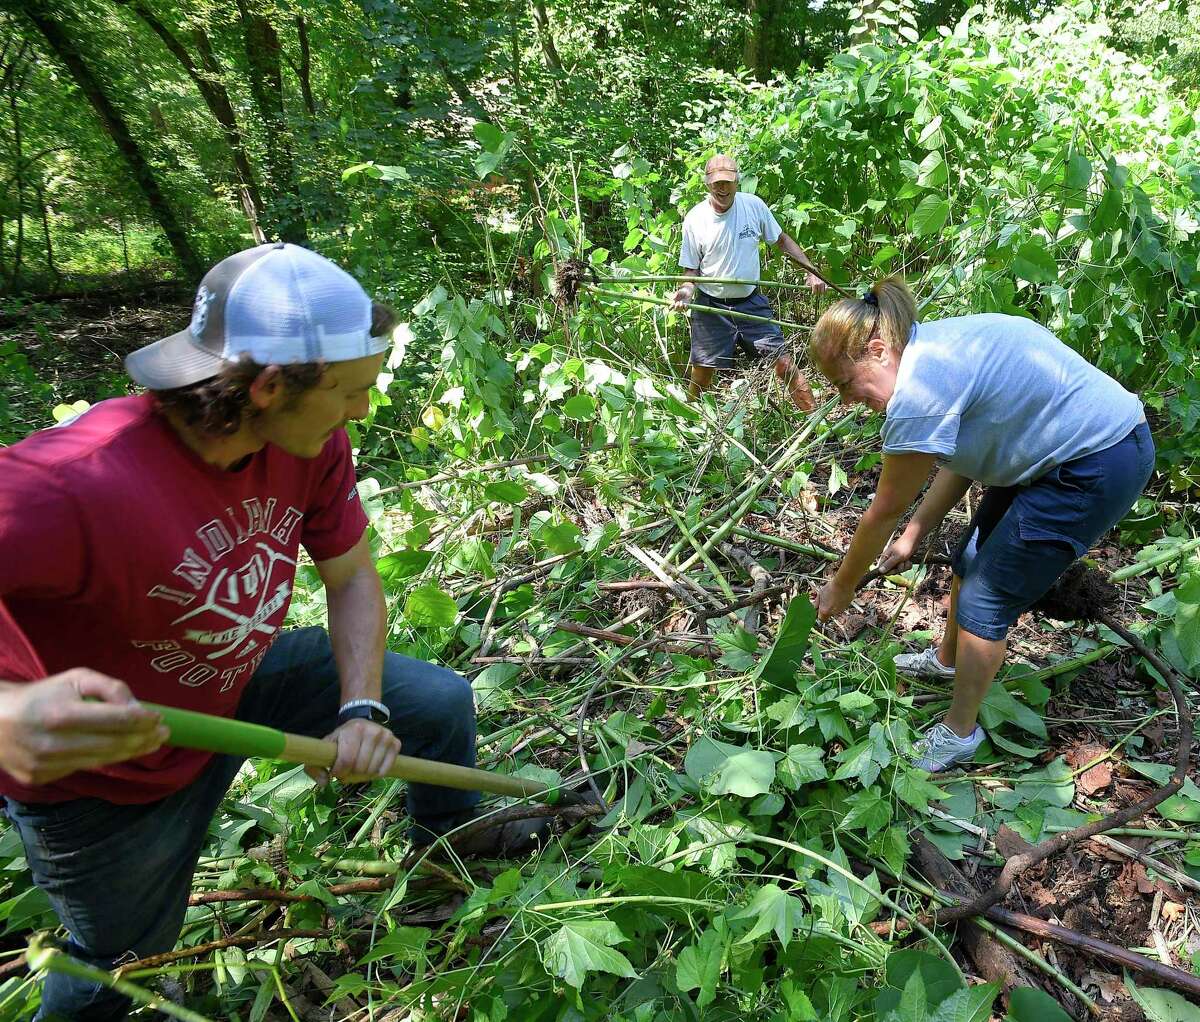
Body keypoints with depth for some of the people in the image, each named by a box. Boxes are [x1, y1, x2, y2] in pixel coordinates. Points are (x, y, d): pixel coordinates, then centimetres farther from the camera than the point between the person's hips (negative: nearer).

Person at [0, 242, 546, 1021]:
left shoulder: (313, 441, -19)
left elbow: (353, 579, -7)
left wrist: (361, 708, -19)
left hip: (244, 683, 5)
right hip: (110, 771, -5)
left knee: (443, 700, 7)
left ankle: (449, 826, 39)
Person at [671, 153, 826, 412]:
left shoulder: (754, 206, -5)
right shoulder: (695, 219, -9)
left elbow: (782, 240, 9)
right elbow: (692, 269, -1)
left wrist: (810, 270, 0)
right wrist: (687, 289, -23)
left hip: (751, 302, 1)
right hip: (711, 306, -1)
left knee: (784, 364, -3)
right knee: (701, 376, 3)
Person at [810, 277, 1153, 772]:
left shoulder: (920, 390, -27)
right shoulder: (931, 345, 2)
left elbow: (884, 511, -17)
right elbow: (961, 457, 11)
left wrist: (840, 588, -3)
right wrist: (913, 534, 10)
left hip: (1097, 470, -10)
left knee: (985, 598, -1)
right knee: (972, 559, 21)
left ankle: (959, 732, 17)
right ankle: (946, 659, 45)